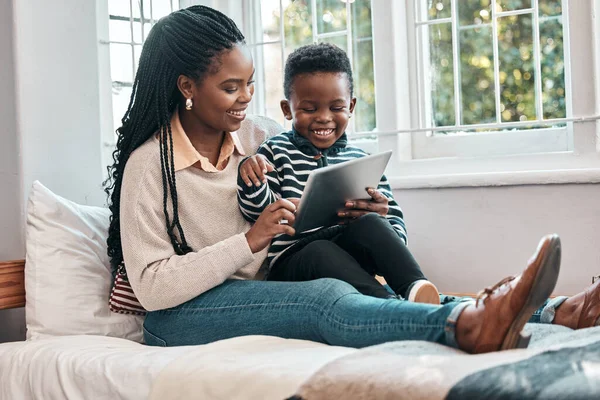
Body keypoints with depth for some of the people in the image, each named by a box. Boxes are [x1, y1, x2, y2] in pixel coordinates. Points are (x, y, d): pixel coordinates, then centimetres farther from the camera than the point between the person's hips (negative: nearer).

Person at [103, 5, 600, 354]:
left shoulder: (258, 135, 8)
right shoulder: (149, 164, -8)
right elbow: (153, 285, -15)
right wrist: (248, 242, -22)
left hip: (263, 292, 5)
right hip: (181, 315, -5)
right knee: (328, 299, -34)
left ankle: (547, 313, -36)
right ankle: (469, 326, -54)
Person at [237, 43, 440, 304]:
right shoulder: (276, 152, 8)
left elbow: (397, 229, 12)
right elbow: (262, 212, -1)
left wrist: (380, 215, -13)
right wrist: (253, 182, -22)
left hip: (349, 253, 2)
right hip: (292, 261, -2)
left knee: (368, 224, -27)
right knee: (319, 252, -35)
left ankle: (416, 287, -39)